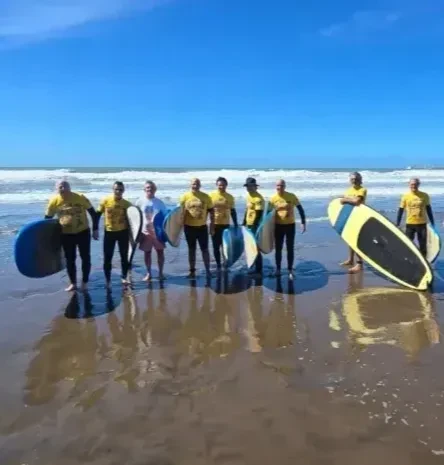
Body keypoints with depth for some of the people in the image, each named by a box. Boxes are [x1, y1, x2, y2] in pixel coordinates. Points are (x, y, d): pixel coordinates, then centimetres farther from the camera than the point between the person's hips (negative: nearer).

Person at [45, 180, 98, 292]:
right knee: (69, 259, 9)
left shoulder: (80, 198, -14)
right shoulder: (54, 201, -9)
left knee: (85, 257, 6)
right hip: (66, 234, 2)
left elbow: (93, 212, -5)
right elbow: (47, 218, 3)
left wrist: (95, 229, -6)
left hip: (83, 232, -1)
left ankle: (85, 282, 21)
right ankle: (73, 283, 24)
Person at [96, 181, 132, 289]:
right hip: (109, 232, -1)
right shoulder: (105, 201, -6)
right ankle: (108, 280, 15)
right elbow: (98, 214, 1)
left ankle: (124, 277, 27)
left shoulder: (127, 204, -4)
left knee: (124, 256, 10)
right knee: (107, 257, 2)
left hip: (123, 232, 1)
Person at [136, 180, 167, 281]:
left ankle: (161, 273, 16)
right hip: (145, 231, 0)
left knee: (160, 251, 3)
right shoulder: (140, 202, -1)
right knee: (147, 252, 7)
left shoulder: (159, 202, 0)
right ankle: (148, 273, 19)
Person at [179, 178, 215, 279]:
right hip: (189, 227, 0)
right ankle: (192, 271, 17)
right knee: (191, 249, 9)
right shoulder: (185, 196, -2)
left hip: (202, 227, 0)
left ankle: (208, 270, 13)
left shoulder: (206, 197, -1)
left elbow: (211, 211, 3)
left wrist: (212, 226, 0)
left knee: (205, 249, 4)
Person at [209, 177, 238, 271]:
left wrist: (236, 225, 5)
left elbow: (233, 211, 7)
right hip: (214, 225, 0)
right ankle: (218, 266, 17)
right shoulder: (211, 196, -2)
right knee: (216, 246, 5)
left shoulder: (230, 197, 1)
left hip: (226, 225, 0)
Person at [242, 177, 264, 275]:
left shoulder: (259, 199, -18)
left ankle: (259, 270, 5)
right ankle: (255, 268, 24)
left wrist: (253, 228, -24)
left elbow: (259, 215, -21)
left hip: (255, 226, -9)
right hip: (249, 225, 9)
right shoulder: (248, 195, 11)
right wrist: (244, 223, 18)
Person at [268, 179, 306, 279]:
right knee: (278, 249, 8)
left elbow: (300, 209, -2)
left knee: (290, 249, 4)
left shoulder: (291, 196, -10)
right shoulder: (273, 198, -7)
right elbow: (269, 213, 2)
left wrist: (303, 223, -8)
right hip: (278, 226, 1)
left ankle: (290, 270, 14)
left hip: (290, 225, -1)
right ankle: (278, 269, 23)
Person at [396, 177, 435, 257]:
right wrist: (397, 224, -3)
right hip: (410, 224, 0)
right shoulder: (405, 196, -2)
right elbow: (401, 210, 1)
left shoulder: (424, 196, -1)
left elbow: (428, 210, 6)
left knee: (423, 245, 7)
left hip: (422, 224, 1)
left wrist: (432, 223, 5)